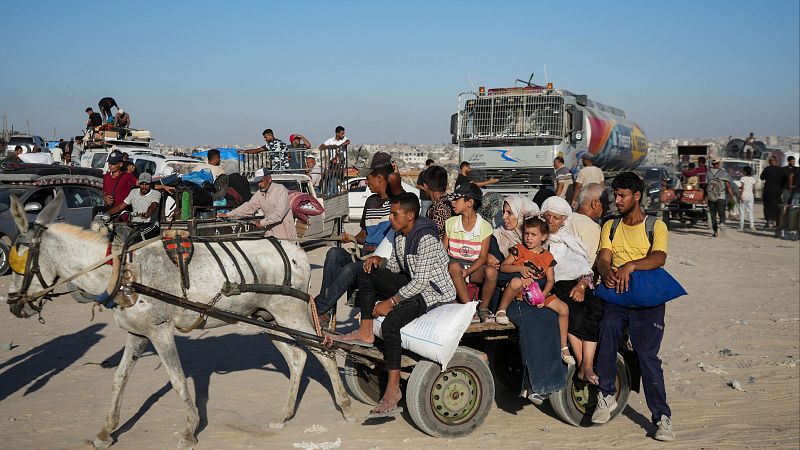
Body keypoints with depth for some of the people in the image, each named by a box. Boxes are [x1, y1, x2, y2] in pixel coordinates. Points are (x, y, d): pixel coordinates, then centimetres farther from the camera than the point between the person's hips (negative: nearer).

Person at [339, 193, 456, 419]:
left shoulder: (426, 239, -23)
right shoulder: (400, 235, 6)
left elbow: (420, 281, -26)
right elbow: (395, 265, 18)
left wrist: (391, 301, -25)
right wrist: (379, 260, -3)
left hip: (434, 292, -10)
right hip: (413, 284, 10)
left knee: (390, 322, -30)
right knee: (367, 272, 2)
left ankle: (393, 389, -26)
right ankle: (365, 332, 1)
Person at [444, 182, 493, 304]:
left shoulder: (485, 226, -2)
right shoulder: (450, 223, 6)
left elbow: (482, 257, -5)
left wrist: (467, 272, -22)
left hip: (474, 267, -1)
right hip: (454, 262, 1)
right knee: (454, 266, -36)